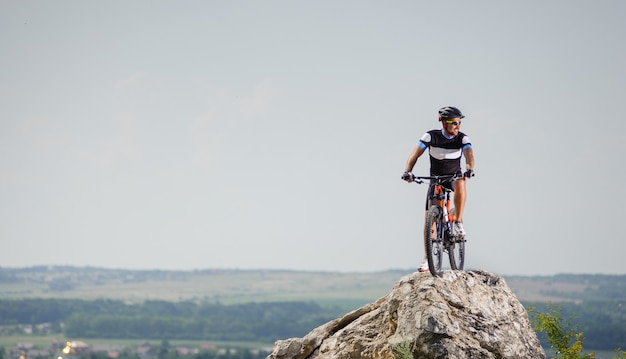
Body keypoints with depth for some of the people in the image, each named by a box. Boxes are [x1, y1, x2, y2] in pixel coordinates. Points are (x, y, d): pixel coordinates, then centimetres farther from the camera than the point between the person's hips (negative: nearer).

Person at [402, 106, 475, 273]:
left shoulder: (462, 138, -15)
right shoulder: (431, 136, -17)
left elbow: (469, 154, -31)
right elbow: (415, 154, -25)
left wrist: (469, 168, -54)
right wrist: (408, 171, -43)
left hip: (454, 177, -1)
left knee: (460, 184, -39)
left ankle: (458, 223, -21)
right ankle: (427, 259, 2)